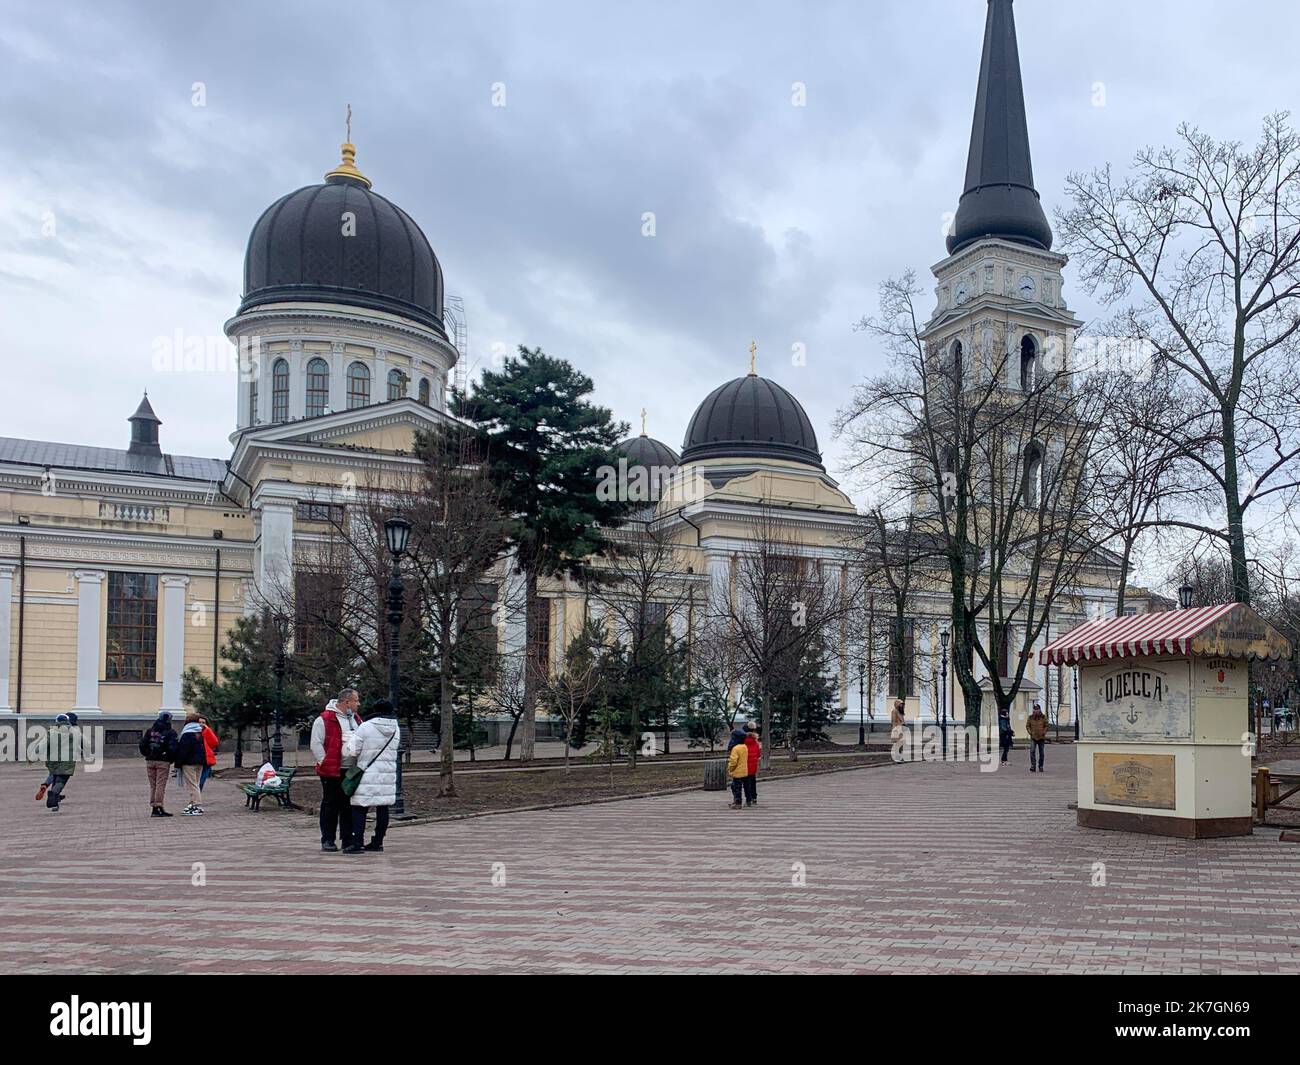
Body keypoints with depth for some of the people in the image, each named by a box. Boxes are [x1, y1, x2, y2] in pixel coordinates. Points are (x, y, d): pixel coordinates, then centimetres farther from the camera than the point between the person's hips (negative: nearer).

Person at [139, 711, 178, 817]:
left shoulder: (150, 730, 9)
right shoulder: (170, 732, -5)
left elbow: (142, 745, 8)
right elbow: (172, 748, -12)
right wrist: (172, 760, 2)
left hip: (150, 761, 4)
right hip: (163, 761, -4)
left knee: (153, 785, 11)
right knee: (161, 785, -3)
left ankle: (154, 808, 12)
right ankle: (159, 807, -7)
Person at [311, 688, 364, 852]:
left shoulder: (356, 719, 15)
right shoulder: (324, 719, -8)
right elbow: (316, 744, -10)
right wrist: (324, 763, -13)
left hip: (353, 771, 6)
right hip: (332, 771, -6)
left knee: (350, 806, 8)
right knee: (330, 805, 2)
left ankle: (348, 839, 15)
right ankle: (328, 840, 10)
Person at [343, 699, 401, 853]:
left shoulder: (365, 728, -11)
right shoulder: (396, 729, 6)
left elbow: (352, 750, -10)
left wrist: (348, 741, 13)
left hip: (368, 774, -5)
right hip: (388, 774, 5)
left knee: (359, 808, -1)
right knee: (382, 807, 10)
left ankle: (357, 842, -6)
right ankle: (377, 842, 15)